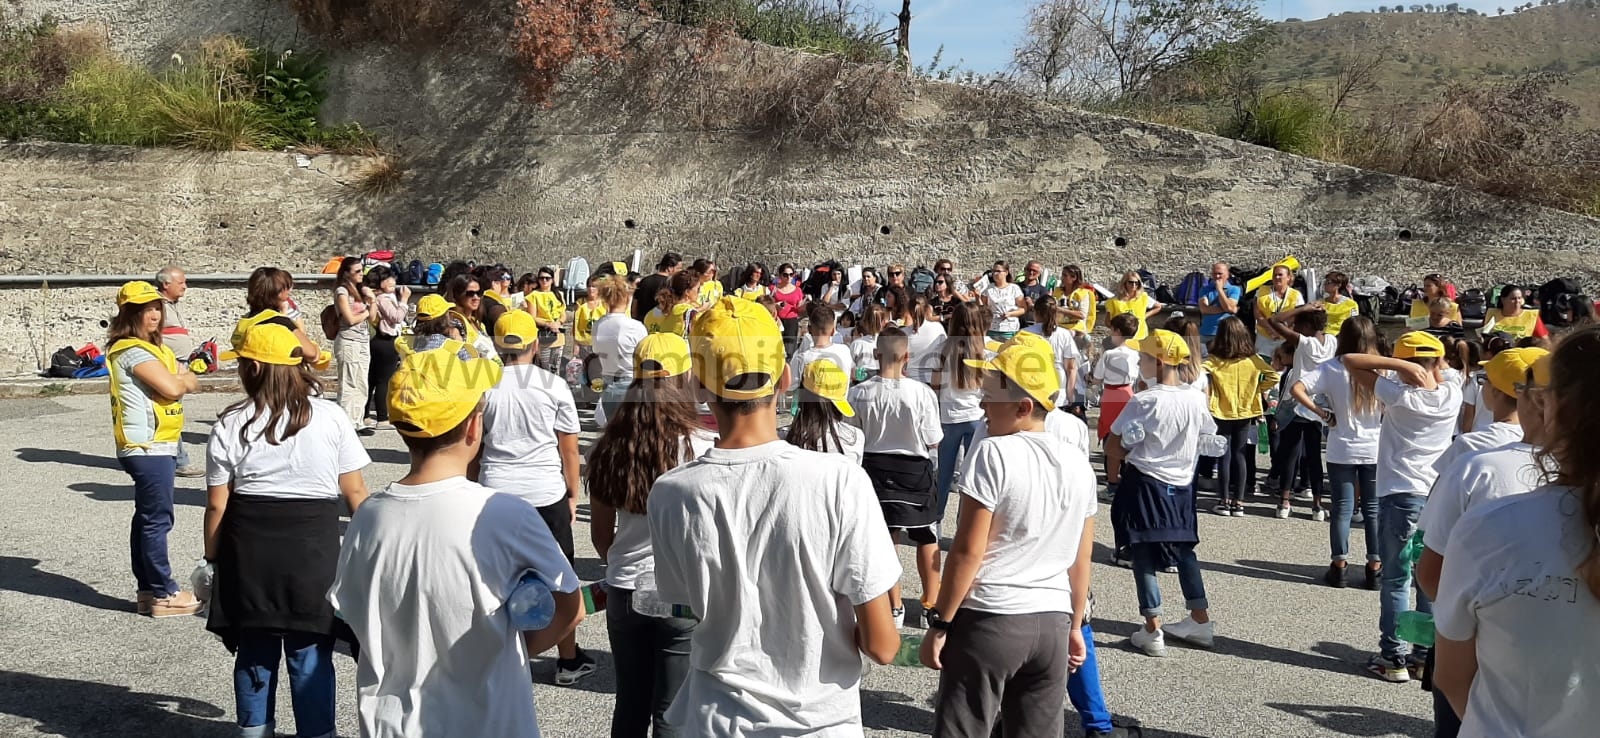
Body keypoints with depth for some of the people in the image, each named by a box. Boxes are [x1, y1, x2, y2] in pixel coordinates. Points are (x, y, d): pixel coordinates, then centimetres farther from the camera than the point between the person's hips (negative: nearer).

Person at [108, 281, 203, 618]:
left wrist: (181, 377, -8)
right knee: (157, 520, -6)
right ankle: (164, 594, -1)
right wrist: (182, 377, 0)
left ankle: (148, 590, 21)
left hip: (156, 445, 10)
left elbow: (190, 382, 13)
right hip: (148, 447, -10)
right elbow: (172, 388, -21)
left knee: (147, 518, 14)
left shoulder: (153, 348, 17)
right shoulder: (133, 351, -13)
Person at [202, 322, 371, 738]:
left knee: (254, 650, 15)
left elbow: (217, 505, 0)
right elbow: (355, 492, -2)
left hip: (249, 548, 1)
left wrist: (212, 558, 12)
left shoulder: (230, 425, -2)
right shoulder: (330, 416, -3)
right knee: (310, 654, 6)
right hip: (314, 547, -1)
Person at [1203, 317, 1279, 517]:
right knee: (1240, 455, 9)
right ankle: (1238, 502, 10)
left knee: (1224, 455, 5)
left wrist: (1206, 392, -10)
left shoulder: (1215, 360, -11)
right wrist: (1256, 389, 5)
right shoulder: (1252, 359, -3)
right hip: (1245, 412, 2)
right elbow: (1273, 377, -4)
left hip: (1222, 413, -2)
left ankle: (1224, 501, 7)